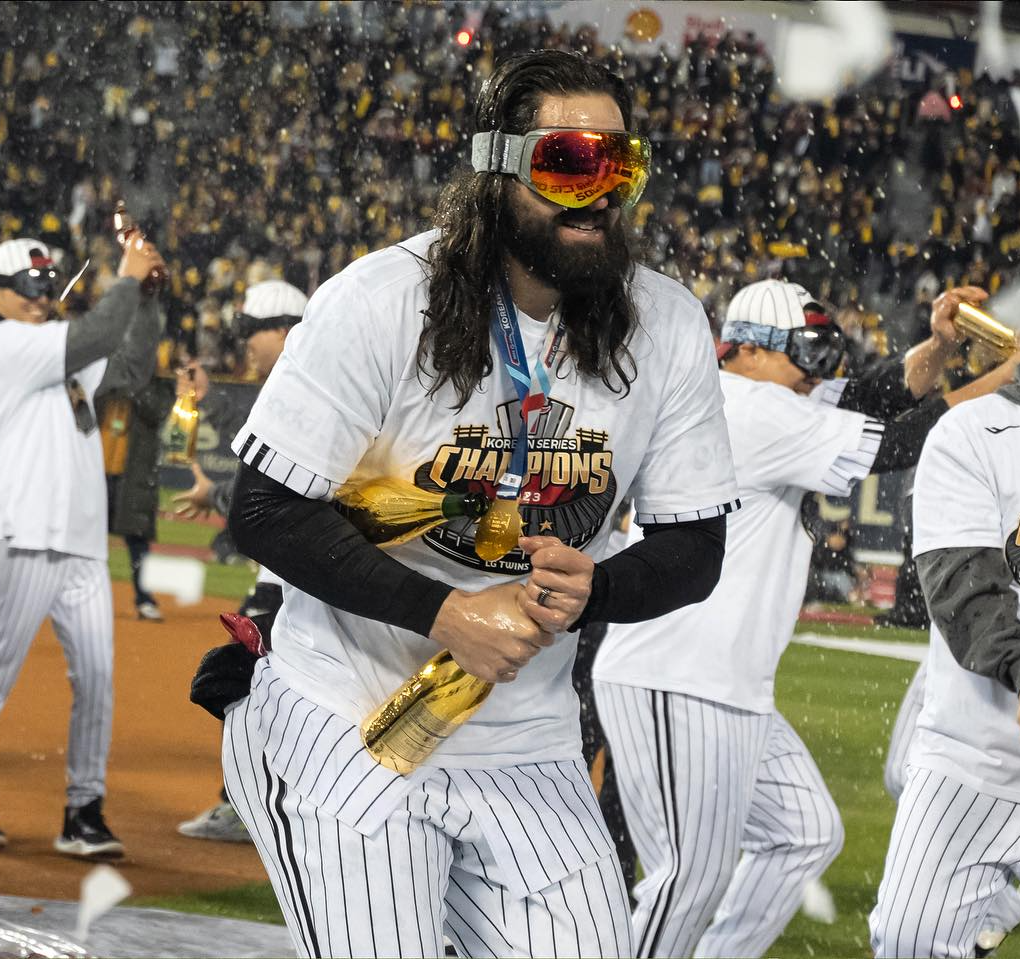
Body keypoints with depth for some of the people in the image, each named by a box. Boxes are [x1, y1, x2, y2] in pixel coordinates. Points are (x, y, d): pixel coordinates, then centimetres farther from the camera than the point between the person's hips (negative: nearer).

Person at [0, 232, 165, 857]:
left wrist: (146, 297, 13)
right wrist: (129, 279, -3)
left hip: (85, 546, 8)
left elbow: (132, 369, 21)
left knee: (97, 677, 2)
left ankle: (84, 811, 6)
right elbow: (98, 336, -15)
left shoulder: (64, 354, 20)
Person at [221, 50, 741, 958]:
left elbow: (695, 548, 3)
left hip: (525, 742, 4)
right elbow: (268, 511, -13)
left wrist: (590, 591, -19)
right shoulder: (378, 302, -14)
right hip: (346, 725, -4)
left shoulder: (670, 327, -2)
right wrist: (445, 613, -22)